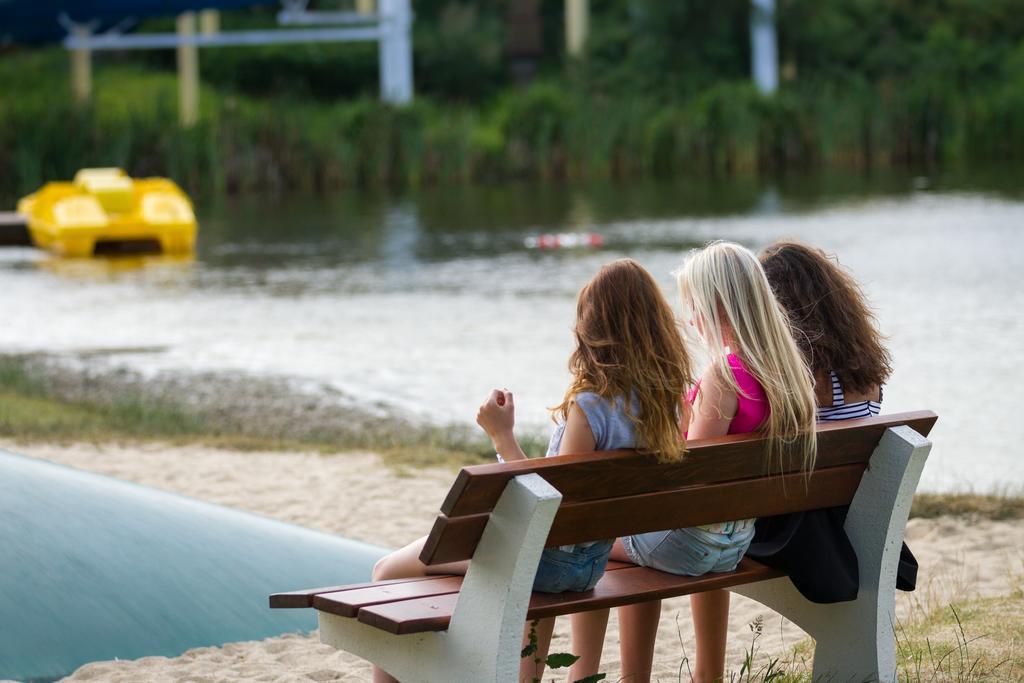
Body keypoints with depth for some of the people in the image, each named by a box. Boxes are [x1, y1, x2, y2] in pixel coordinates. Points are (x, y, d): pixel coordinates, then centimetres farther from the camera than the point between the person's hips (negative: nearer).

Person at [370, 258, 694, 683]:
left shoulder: (591, 405, -27)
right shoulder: (664, 400, -4)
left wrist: (503, 436, -20)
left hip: (548, 558, -8)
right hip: (591, 563, 8)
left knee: (388, 572, 6)